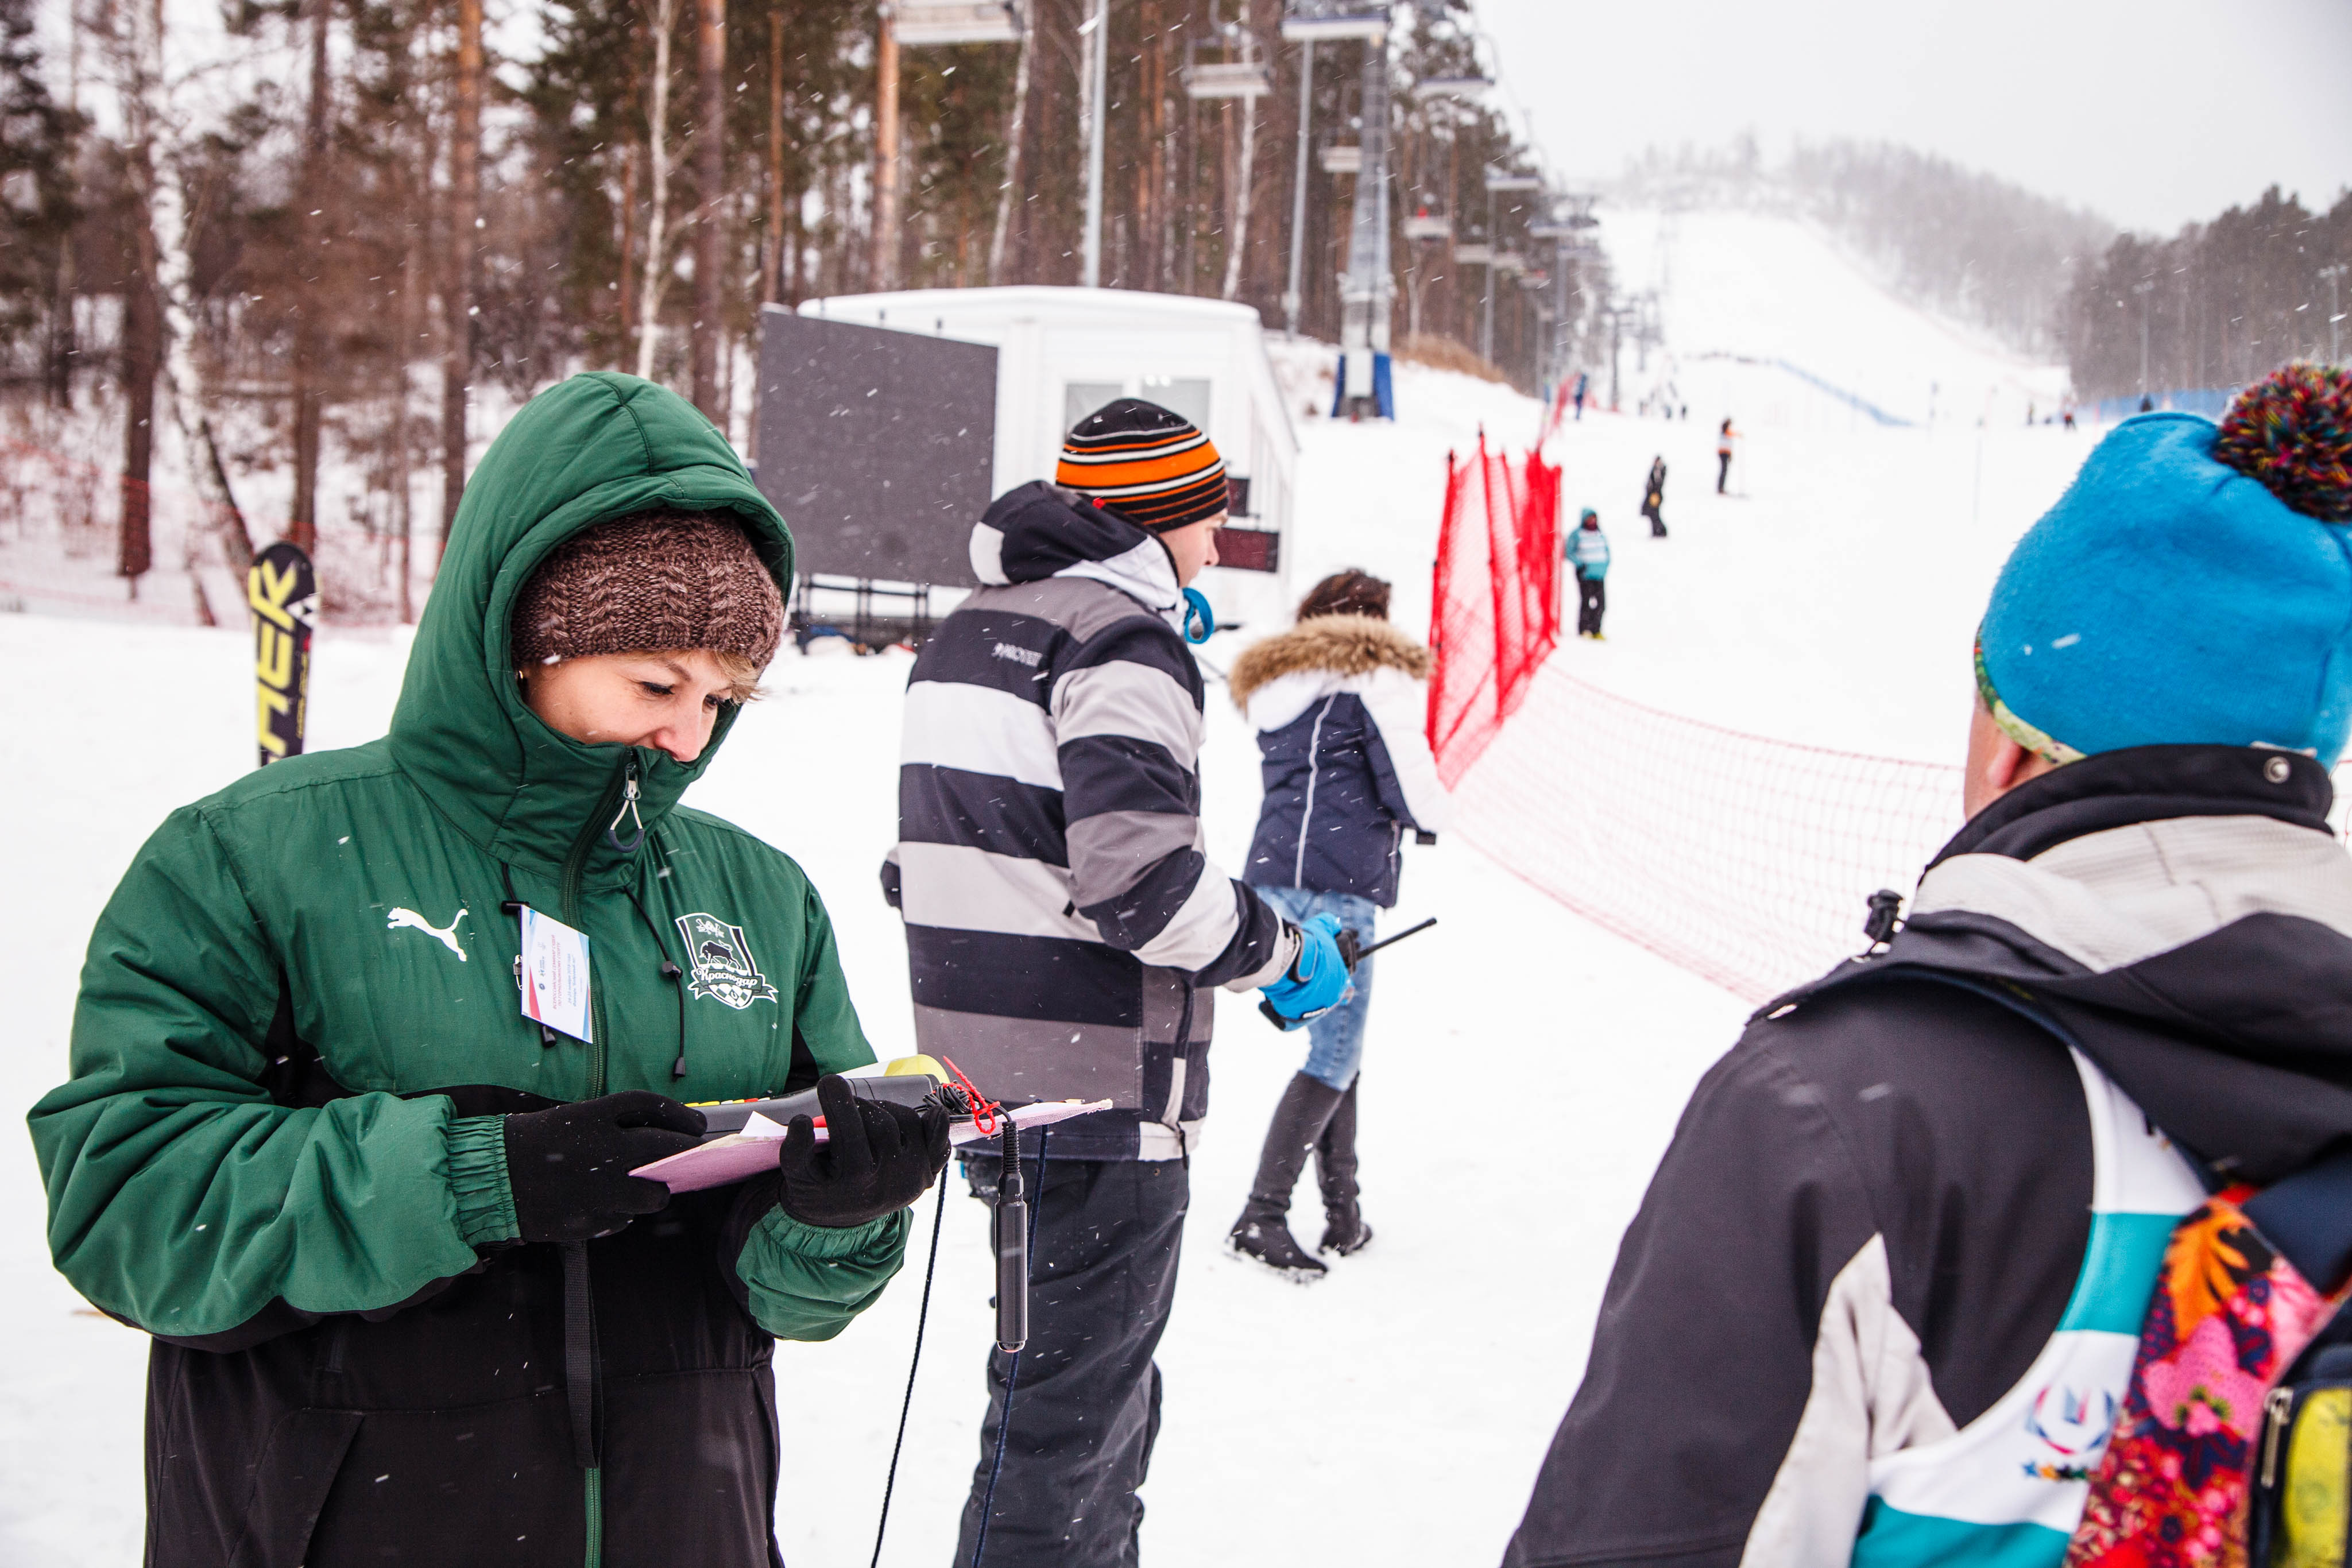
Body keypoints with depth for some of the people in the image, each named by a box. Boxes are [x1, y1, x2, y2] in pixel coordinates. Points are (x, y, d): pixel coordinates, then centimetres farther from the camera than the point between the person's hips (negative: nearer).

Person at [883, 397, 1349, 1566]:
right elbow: (1143, 878, -24)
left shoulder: (967, 632, 15)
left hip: (988, 1069, 9)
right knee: (1070, 1414, 0)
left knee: (1096, 1384, 24)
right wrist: (1285, 951, -9)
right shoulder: (1128, 644, -14)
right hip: (1100, 1096, -9)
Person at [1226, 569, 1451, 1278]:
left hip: (1271, 872, 8)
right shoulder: (1377, 675, -1)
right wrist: (1430, 818, 17)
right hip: (1341, 880, -8)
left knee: (1337, 1041, 15)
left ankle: (1342, 1209, 15)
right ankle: (1262, 1213, -13)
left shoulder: (1274, 685, 22)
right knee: (1335, 1054, -6)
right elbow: (1410, 784, -5)